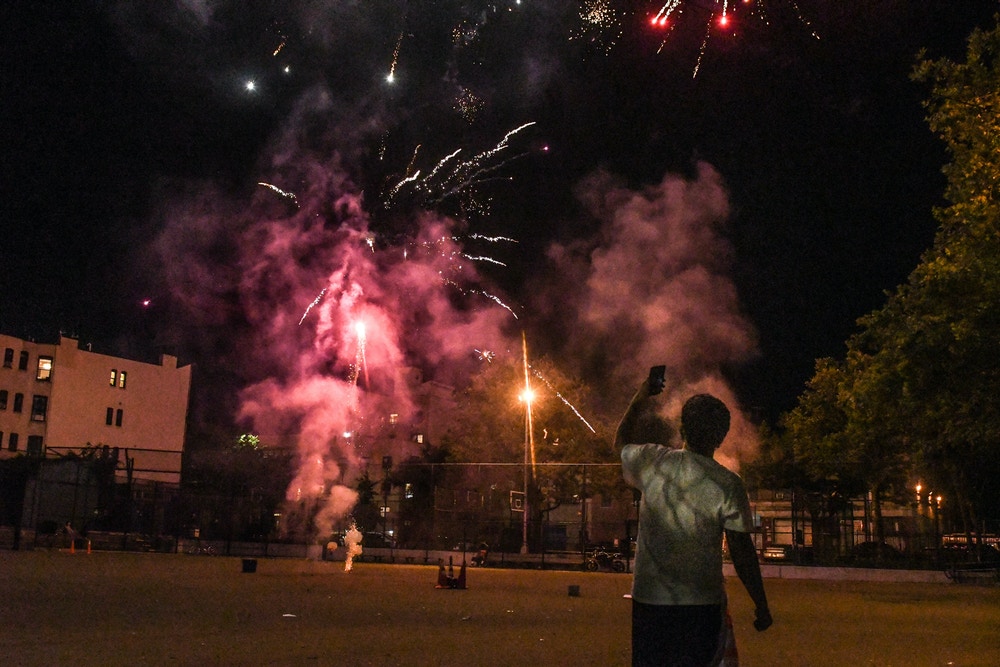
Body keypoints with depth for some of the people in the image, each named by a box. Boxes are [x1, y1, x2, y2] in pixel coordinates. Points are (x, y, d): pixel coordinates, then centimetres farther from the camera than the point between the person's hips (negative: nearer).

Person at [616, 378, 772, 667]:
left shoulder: (652, 462, -4)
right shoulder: (728, 485, -10)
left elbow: (622, 443, 20)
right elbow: (742, 551, -8)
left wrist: (639, 400, 28)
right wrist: (761, 606, 3)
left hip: (649, 599, 2)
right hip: (701, 603, -2)